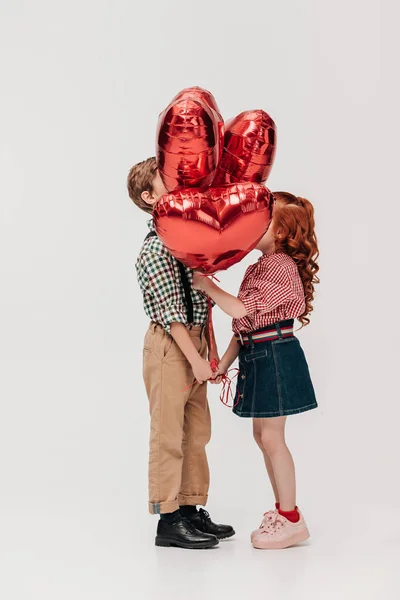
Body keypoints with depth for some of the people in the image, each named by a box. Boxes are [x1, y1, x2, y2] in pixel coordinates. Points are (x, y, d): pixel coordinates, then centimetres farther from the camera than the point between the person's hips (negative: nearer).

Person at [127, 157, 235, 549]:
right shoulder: (155, 249, -15)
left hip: (193, 339, 9)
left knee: (197, 431, 13)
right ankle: (169, 520, 7)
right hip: (169, 344, -9)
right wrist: (196, 359, -17)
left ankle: (191, 510, 23)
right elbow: (170, 312, -18)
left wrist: (210, 346, 14)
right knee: (169, 433, -2)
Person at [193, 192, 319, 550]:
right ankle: (283, 510, 23)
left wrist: (207, 285, -11)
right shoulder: (258, 268, 15)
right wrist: (224, 363, 13)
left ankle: (292, 520, 6)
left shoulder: (281, 267, -15)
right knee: (263, 435, 13)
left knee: (272, 438, -5)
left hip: (275, 357, -10)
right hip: (257, 357, 10)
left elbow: (241, 310, -22)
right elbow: (243, 326, 16)